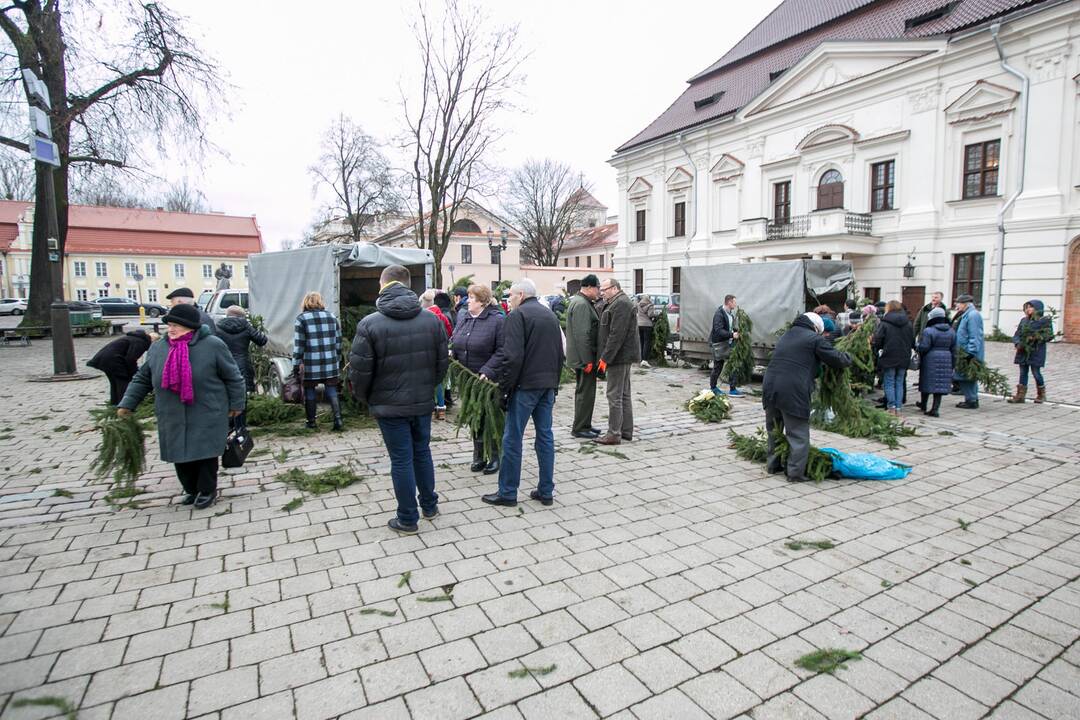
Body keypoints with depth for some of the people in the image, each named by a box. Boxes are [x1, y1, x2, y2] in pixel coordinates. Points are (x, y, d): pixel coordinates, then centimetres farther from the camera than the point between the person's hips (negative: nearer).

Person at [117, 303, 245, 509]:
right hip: (173, 417, 5)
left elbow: (233, 376, -4)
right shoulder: (157, 348, 4)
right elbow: (142, 379, 15)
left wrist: (236, 404, -1)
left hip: (207, 416, -4)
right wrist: (127, 404, 10)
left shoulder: (212, 345, -11)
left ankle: (207, 490, 20)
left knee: (205, 452, 1)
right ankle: (191, 489, 31)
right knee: (180, 454, 10)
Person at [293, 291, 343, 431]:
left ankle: (311, 421, 16)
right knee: (332, 390, 8)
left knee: (309, 391, 10)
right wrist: (338, 359, 18)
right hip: (330, 363, 3)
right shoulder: (331, 317, 9)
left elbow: (298, 344, -6)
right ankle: (337, 418, -3)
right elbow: (338, 341, 11)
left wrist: (296, 364, -1)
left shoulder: (301, 319, -3)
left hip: (310, 365, -3)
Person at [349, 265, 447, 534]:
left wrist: (365, 398, 6)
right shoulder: (432, 319, -3)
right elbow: (442, 362, 2)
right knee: (422, 452, 20)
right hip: (423, 402, 4)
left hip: (390, 405, -4)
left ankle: (407, 519, 19)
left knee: (401, 460, 6)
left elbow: (359, 371, -12)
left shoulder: (369, 324, -15)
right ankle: (429, 505, 35)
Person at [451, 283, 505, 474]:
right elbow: (455, 342, 16)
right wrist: (451, 354, -6)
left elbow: (502, 351, -16)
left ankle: (494, 456, 20)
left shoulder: (497, 320, -11)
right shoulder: (463, 319, 9)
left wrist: (487, 371, -24)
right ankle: (478, 456, 26)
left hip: (489, 381, -6)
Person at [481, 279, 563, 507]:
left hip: (525, 385, -8)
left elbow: (513, 356, -18)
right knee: (545, 436, 11)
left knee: (512, 439, 1)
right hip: (548, 385, 8)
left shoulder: (517, 315, -8)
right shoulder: (551, 315, 17)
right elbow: (560, 354, 20)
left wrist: (504, 386, -11)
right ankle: (546, 491, 17)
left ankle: (507, 493, 9)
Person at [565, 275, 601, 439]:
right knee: (586, 392, -4)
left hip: (583, 357, 11)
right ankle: (579, 428, 4)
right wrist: (587, 360, -24)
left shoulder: (583, 302, 16)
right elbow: (582, 335, -25)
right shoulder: (581, 304, -18)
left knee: (583, 391, 17)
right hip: (584, 357, -11)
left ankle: (584, 425, 27)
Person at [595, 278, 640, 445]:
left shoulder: (621, 304, -16)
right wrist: (605, 356, 17)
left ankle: (614, 434, -2)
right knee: (624, 395, 14)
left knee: (615, 395, -7)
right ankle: (626, 431, 21)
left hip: (619, 356, -11)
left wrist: (605, 358, -21)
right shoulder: (615, 303, 18)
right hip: (622, 356, 11)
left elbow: (616, 335, -23)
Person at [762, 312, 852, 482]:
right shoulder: (814, 339, 0)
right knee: (798, 435, 4)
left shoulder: (785, 336, 22)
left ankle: (773, 464, 31)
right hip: (793, 393, -7)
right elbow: (836, 359, 0)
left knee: (774, 430, 21)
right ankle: (795, 472, 7)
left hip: (770, 388, 7)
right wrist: (848, 358, 23)